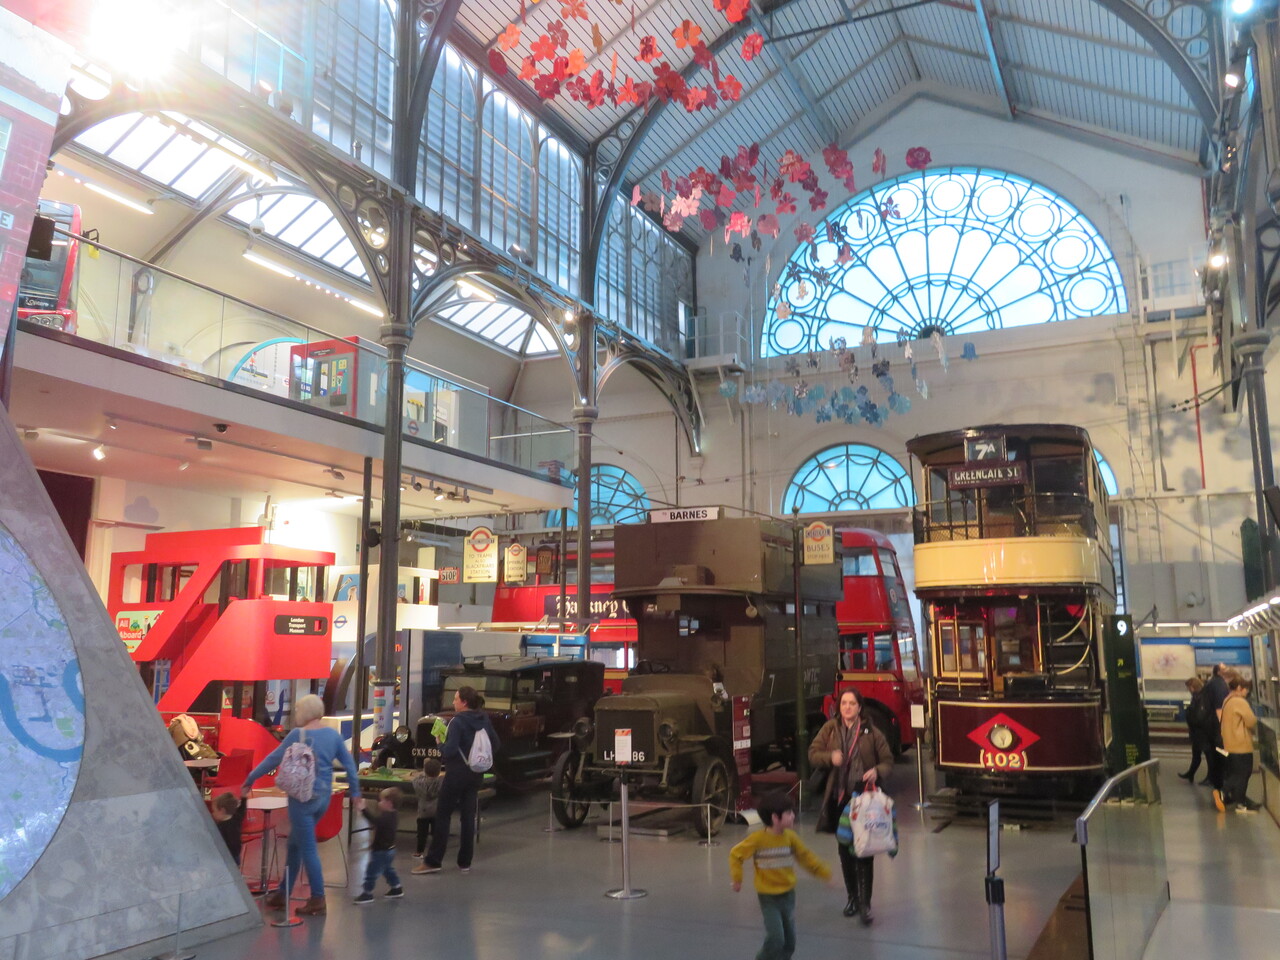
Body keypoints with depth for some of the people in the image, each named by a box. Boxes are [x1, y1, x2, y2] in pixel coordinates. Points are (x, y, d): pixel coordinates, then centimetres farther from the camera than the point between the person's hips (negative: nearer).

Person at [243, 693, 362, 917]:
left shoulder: (298, 734, -11)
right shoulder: (333, 734, 4)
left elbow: (274, 759, -8)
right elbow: (349, 764, 6)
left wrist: (249, 780, 2)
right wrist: (356, 794, 14)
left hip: (303, 796, -6)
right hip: (323, 796, 6)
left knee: (308, 848, 2)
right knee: (295, 844, 19)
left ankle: (318, 901, 6)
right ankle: (283, 894, 29)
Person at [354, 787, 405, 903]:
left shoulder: (386, 816, -27)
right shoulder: (393, 815, 4)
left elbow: (375, 820, -43)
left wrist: (364, 809, -46)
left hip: (382, 851, -11)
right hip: (388, 849, 11)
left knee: (371, 871, 0)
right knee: (388, 870, 25)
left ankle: (367, 893, 8)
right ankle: (397, 889, 33)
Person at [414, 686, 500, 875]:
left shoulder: (458, 721, -16)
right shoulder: (484, 720, 4)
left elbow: (449, 750, -21)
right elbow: (495, 745, 10)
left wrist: (440, 744, -2)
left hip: (457, 773, -7)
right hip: (476, 774, 7)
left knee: (442, 815, 2)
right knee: (468, 816, 11)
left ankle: (433, 861, 5)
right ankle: (465, 862, 15)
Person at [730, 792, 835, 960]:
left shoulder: (790, 836, -6)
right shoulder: (758, 839, -20)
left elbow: (806, 857, 6)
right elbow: (736, 854, -10)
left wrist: (825, 874, 6)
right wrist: (737, 879, -13)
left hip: (788, 894, 5)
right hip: (768, 897, -5)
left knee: (789, 941, 10)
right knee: (776, 939, -13)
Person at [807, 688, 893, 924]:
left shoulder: (871, 732, -3)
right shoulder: (830, 728, 2)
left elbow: (888, 760, 2)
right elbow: (813, 754, 3)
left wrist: (877, 771, -19)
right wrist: (830, 757, -17)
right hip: (839, 798, 3)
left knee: (864, 851, -5)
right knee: (845, 851, 13)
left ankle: (865, 903, 4)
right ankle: (852, 897, 30)